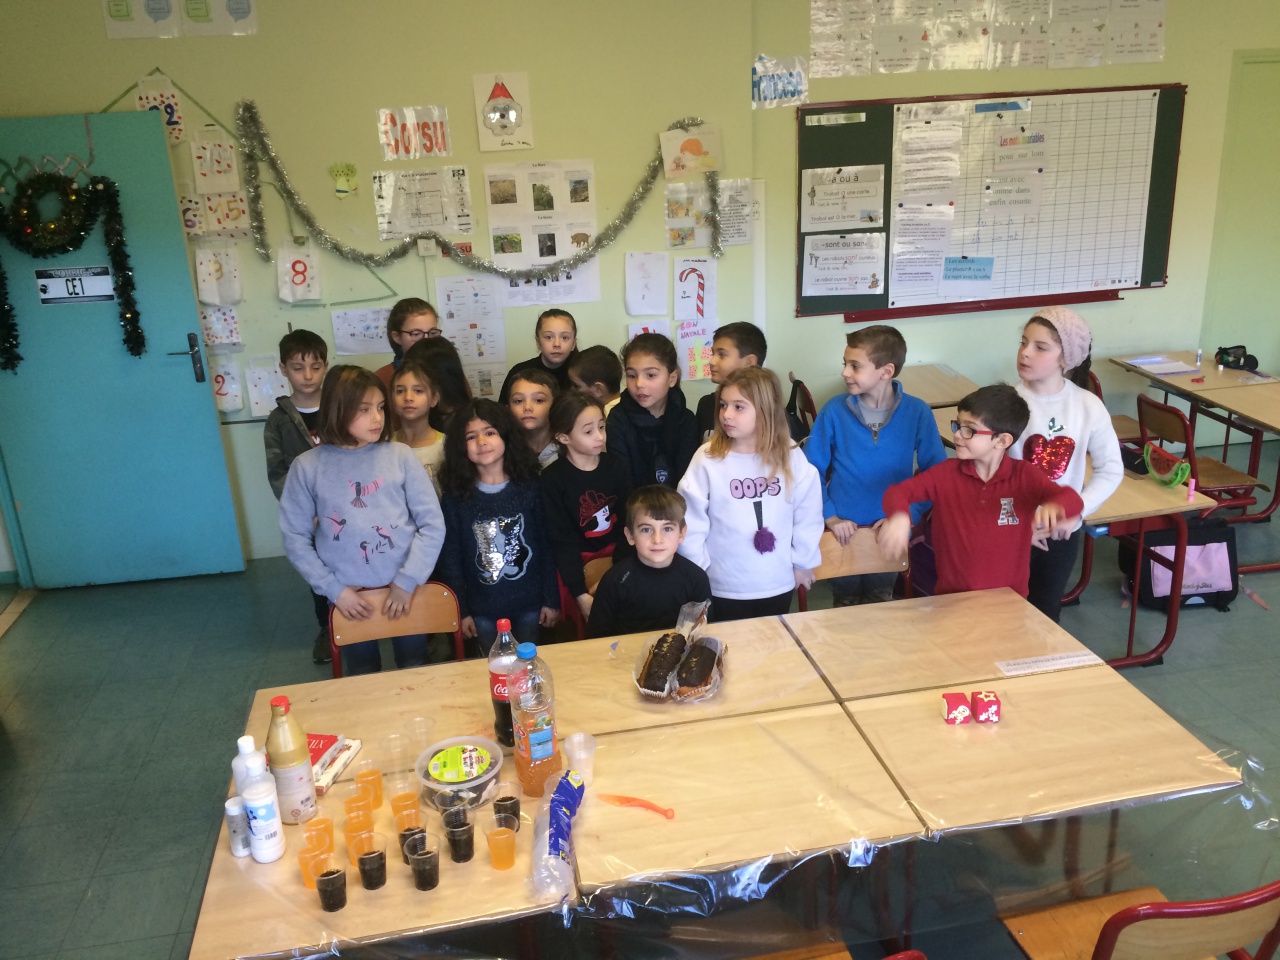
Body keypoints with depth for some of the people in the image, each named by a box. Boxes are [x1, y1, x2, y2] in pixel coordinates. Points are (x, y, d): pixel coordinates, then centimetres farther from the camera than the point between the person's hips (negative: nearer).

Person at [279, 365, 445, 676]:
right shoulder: (307, 466, -5)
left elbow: (433, 524, -5)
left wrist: (407, 581, -10)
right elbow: (295, 537, -1)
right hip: (349, 595, 0)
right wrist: (333, 589, -7)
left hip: (404, 589, 0)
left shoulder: (400, 456, -5)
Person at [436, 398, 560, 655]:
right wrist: (460, 611, -3)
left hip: (529, 604, 0)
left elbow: (547, 545, -1)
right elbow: (450, 557, -2)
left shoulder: (529, 487, -3)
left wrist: (552, 599, -2)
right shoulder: (456, 496, -4)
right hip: (482, 609, 0)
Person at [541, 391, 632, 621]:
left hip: (617, 558, 3)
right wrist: (580, 593, -18)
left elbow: (628, 522, 2)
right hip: (575, 564, -2)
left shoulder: (615, 467, -2)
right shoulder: (553, 479, -11)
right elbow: (561, 539, -11)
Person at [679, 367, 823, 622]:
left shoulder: (791, 457, -7)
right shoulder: (707, 459, -14)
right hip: (725, 587, -2)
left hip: (778, 583, 2)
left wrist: (803, 562, 6)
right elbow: (690, 521, -8)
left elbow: (808, 514, 2)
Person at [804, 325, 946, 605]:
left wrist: (905, 515, -13)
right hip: (843, 530, 0)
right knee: (845, 606, 18)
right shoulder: (834, 411, -13)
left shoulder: (918, 412, -12)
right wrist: (830, 516, -14)